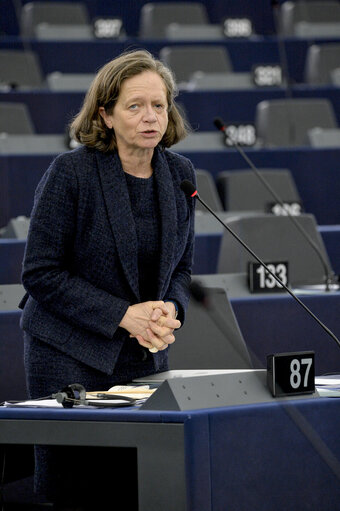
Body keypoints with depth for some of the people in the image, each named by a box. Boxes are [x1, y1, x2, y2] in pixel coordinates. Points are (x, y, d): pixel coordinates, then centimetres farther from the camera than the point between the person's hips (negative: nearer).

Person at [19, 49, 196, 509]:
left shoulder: (179, 173, 5)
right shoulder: (71, 173, -12)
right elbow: (41, 272, -12)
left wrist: (170, 310, -8)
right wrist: (123, 315, -18)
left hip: (147, 356, 5)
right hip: (70, 356, -5)